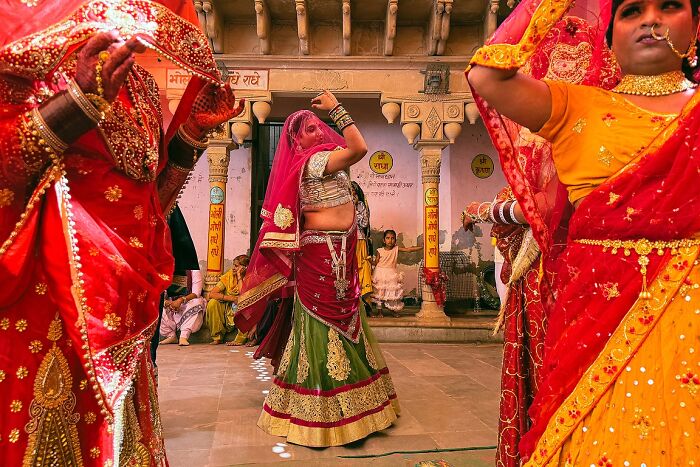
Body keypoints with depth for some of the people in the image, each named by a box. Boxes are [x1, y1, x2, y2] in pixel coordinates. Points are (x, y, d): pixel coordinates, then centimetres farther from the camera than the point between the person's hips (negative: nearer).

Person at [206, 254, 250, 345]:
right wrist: (232, 298, -19)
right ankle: (217, 337, -8)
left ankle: (239, 339, -19)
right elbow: (211, 294, -10)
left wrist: (239, 277, -19)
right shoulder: (229, 275, -2)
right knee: (212, 303, -21)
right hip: (227, 312, 2)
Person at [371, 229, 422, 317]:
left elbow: (409, 249, -7)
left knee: (393, 292, 2)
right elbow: (376, 263, 1)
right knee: (380, 292, 2)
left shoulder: (396, 249, -1)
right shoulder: (380, 251, -4)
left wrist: (422, 247, -13)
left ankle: (393, 310, 18)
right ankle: (379, 311, 13)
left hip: (392, 275, 2)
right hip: (381, 274, -1)